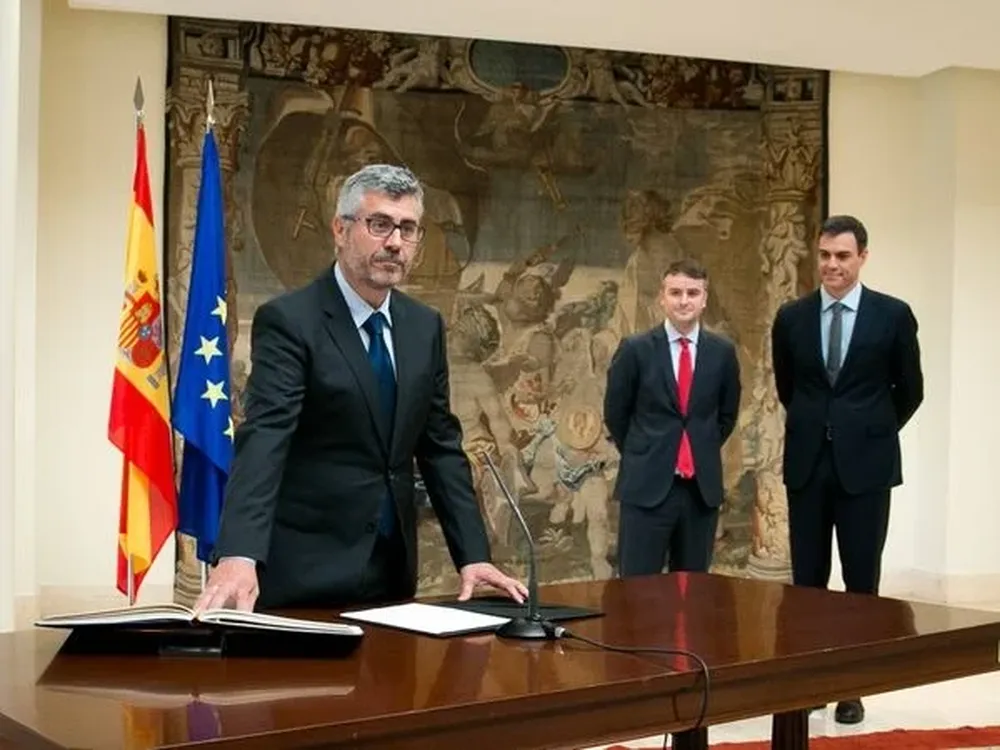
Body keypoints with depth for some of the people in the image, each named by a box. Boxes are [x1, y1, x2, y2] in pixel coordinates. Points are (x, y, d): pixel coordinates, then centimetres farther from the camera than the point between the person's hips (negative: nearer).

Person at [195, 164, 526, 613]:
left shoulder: (424, 326, 7)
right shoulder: (288, 320, -12)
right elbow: (263, 439, -24)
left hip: (393, 567, 6)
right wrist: (239, 556, -37)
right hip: (305, 572, -6)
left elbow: (440, 445, 10)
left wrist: (473, 554, 1)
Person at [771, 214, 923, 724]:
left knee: (862, 578, 4)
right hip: (807, 462, 2)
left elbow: (910, 389, 7)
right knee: (806, 579, 7)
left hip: (865, 464, -2)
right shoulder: (791, 317, 3)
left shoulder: (893, 315, -4)